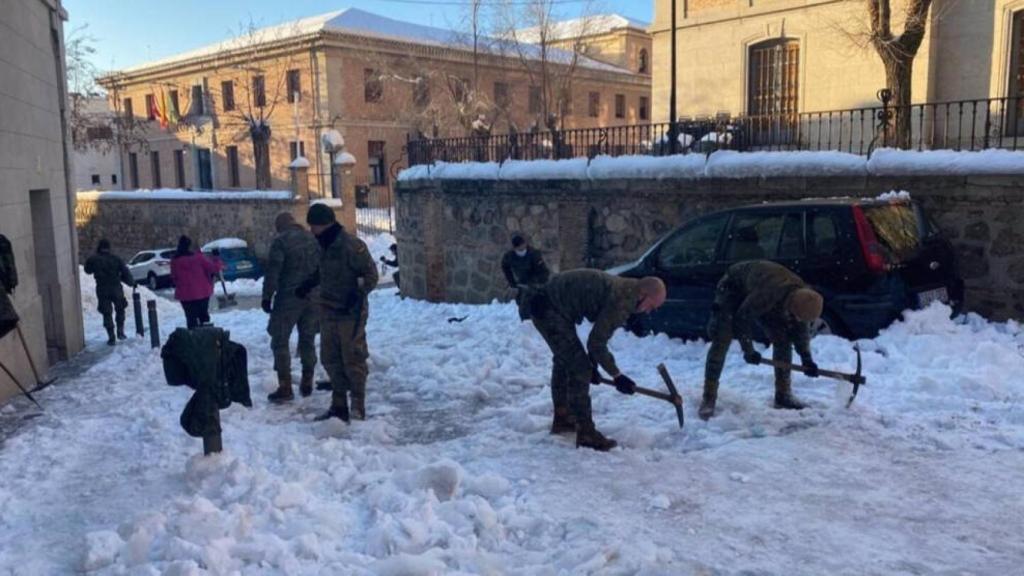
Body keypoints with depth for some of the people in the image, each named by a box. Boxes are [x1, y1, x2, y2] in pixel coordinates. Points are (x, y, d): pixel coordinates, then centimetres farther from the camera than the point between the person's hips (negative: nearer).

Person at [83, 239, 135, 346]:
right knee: (120, 309, 21)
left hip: (102, 290, 0)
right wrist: (132, 282, 14)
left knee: (107, 313, 7)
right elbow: (126, 273, -2)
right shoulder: (116, 259, -3)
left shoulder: (93, 259, -4)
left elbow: (88, 270, 13)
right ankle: (120, 332, 14)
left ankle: (111, 338, 4)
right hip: (116, 289, 0)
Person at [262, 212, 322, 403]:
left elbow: (273, 271, -13)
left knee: (280, 340, 2)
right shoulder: (312, 238, 11)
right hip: (312, 297, 6)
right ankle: (307, 383, 20)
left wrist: (267, 296, -7)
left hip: (289, 297, -6)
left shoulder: (280, 241, -8)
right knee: (308, 340, 15)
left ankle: (285, 387, -3)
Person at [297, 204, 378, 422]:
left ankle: (358, 407, 10)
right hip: (328, 310, 9)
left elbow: (371, 275, -16)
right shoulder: (325, 245, 11)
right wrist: (308, 285, 23)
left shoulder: (351, 246, -16)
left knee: (353, 359, -2)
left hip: (350, 313, -9)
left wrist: (357, 294, -27)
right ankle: (339, 405, 24)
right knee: (330, 359, 13)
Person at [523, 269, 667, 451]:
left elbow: (599, 334, 18)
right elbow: (597, 342, -19)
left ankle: (561, 419, 40)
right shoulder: (622, 301, -21)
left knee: (564, 361, 25)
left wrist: (593, 364, 20)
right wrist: (616, 375, -10)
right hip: (550, 310, -11)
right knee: (580, 368, -9)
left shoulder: (622, 290, 10)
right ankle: (586, 433, -3)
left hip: (547, 304, 11)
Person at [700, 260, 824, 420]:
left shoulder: (803, 296, -22)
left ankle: (783, 395, 9)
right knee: (721, 341, -18)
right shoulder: (768, 293, -44)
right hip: (733, 287, -7)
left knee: (783, 339, -2)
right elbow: (742, 318, -31)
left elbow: (801, 329, -4)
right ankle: (708, 398, -14)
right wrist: (748, 350, -22)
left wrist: (806, 359, -9)